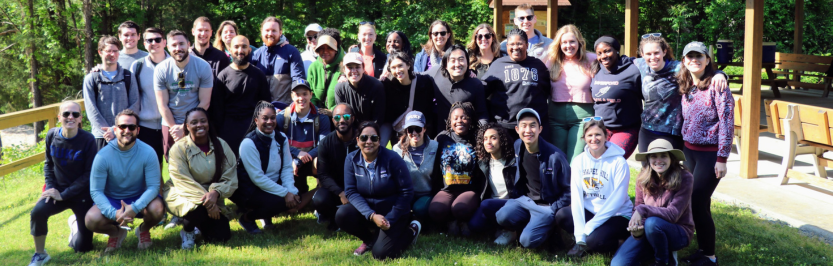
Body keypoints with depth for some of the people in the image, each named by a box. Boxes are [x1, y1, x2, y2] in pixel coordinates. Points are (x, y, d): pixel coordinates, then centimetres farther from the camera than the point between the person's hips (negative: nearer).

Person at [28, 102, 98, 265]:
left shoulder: (88, 140, -17)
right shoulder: (52, 135, -5)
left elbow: (89, 174, -14)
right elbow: (48, 164, 9)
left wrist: (64, 194, -16)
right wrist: (50, 187, -6)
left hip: (82, 193, -2)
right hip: (58, 190, 2)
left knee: (81, 247, 1)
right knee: (38, 212, -30)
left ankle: (74, 222, 37)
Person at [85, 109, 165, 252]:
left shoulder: (148, 153, -16)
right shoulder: (103, 156, -16)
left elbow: (153, 186, -17)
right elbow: (96, 191, -15)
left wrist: (134, 208, -34)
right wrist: (114, 213, -32)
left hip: (139, 199, 0)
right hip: (112, 201, 0)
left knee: (157, 209, -32)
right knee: (91, 220, -28)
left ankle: (144, 229, 6)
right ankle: (116, 232, 9)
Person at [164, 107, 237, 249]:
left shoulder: (221, 146, -2)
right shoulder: (179, 148, -11)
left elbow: (230, 179, -7)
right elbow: (183, 182, -19)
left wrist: (215, 192, -28)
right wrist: (205, 200, -30)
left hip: (211, 197, 4)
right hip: (182, 195, -4)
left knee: (222, 236, -11)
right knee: (199, 209, -37)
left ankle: (200, 225, 26)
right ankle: (187, 231, 0)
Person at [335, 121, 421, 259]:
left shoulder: (392, 159, -17)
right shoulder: (351, 159, -7)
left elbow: (406, 192, -12)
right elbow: (351, 191, -10)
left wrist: (389, 220, -17)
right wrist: (372, 216, -24)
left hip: (393, 211, -4)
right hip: (366, 209, 4)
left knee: (380, 253, -22)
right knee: (342, 215, -26)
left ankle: (411, 231, 9)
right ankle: (370, 239, 5)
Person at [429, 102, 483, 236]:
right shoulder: (442, 138, 8)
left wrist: (481, 194, -5)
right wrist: (436, 187, 4)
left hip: (470, 190, -1)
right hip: (446, 190, 1)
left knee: (460, 208, -35)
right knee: (435, 211, -31)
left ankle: (463, 222, 1)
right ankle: (451, 221, 1)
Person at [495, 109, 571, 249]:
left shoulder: (555, 156, -20)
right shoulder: (518, 146, -2)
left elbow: (569, 189, -10)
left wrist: (552, 210, -11)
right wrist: (518, 195, 13)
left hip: (547, 206, -5)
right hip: (525, 200, 5)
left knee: (527, 241, -23)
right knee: (502, 217, -25)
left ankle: (545, 229, 10)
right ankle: (529, 226, 5)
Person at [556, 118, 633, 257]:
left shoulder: (619, 162, -14)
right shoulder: (579, 161, -1)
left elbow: (617, 200, -17)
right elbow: (576, 197, -8)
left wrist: (589, 227, -21)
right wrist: (580, 235, -18)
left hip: (618, 215, -4)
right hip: (589, 212, 4)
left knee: (594, 240, -30)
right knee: (561, 216, -22)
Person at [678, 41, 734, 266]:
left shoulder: (716, 85, -14)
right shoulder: (685, 87, 7)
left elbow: (727, 122, -16)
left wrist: (722, 158, -17)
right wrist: (683, 150, 14)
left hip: (709, 153, -6)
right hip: (689, 150, 6)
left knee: (699, 202, -6)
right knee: (697, 201, 10)